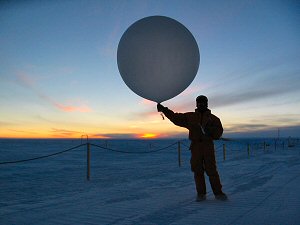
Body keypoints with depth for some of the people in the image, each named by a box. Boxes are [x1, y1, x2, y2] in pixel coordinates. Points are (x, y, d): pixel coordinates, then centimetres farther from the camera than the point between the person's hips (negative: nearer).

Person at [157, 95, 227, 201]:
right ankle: (201, 193, 11)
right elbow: (175, 117, 12)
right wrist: (164, 109, 5)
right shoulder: (190, 116, 13)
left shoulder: (213, 118, 11)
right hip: (195, 147, 1)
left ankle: (218, 193, 6)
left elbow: (218, 133, 6)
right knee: (198, 171, 2)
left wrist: (210, 129, -14)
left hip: (208, 147, -1)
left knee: (212, 170, -4)